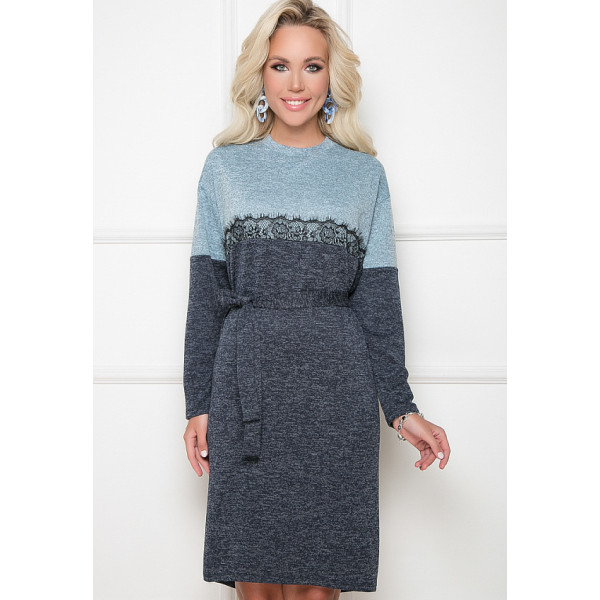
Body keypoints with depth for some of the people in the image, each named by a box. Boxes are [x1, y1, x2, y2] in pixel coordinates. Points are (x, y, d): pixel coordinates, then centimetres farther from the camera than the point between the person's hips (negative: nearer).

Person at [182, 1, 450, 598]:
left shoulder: (364, 174, 9)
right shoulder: (226, 165, 9)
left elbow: (379, 301, 7)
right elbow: (206, 296, 7)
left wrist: (401, 407, 0)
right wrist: (198, 404, 3)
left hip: (336, 390, 0)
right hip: (247, 384, 0)